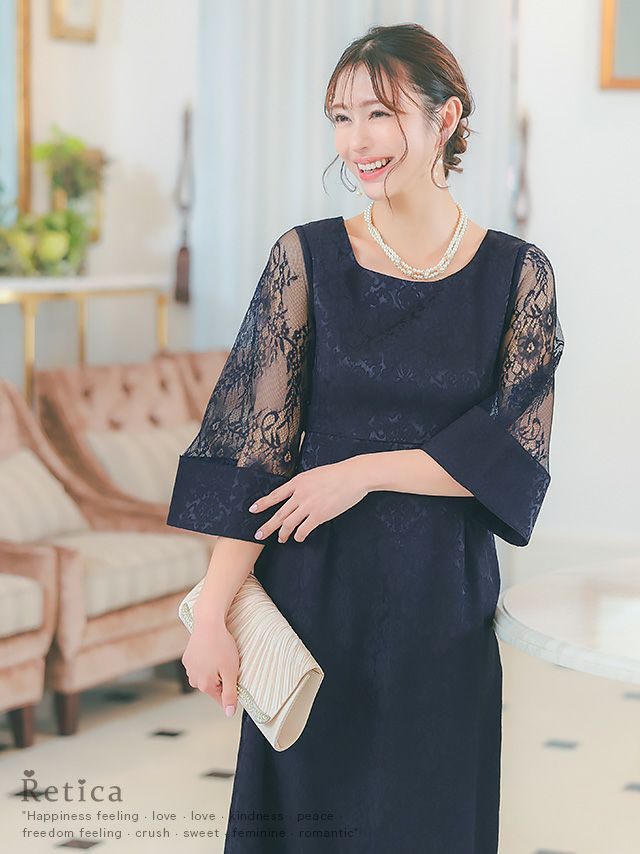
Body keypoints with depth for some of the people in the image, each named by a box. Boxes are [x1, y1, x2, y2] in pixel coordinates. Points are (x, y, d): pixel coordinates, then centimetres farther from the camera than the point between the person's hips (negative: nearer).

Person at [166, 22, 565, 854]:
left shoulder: (518, 272, -2)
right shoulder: (307, 257, -3)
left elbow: (519, 451, -6)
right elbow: (256, 442, -7)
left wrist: (366, 471, -15)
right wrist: (213, 611, -14)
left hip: (444, 599, 0)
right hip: (315, 592, 0)